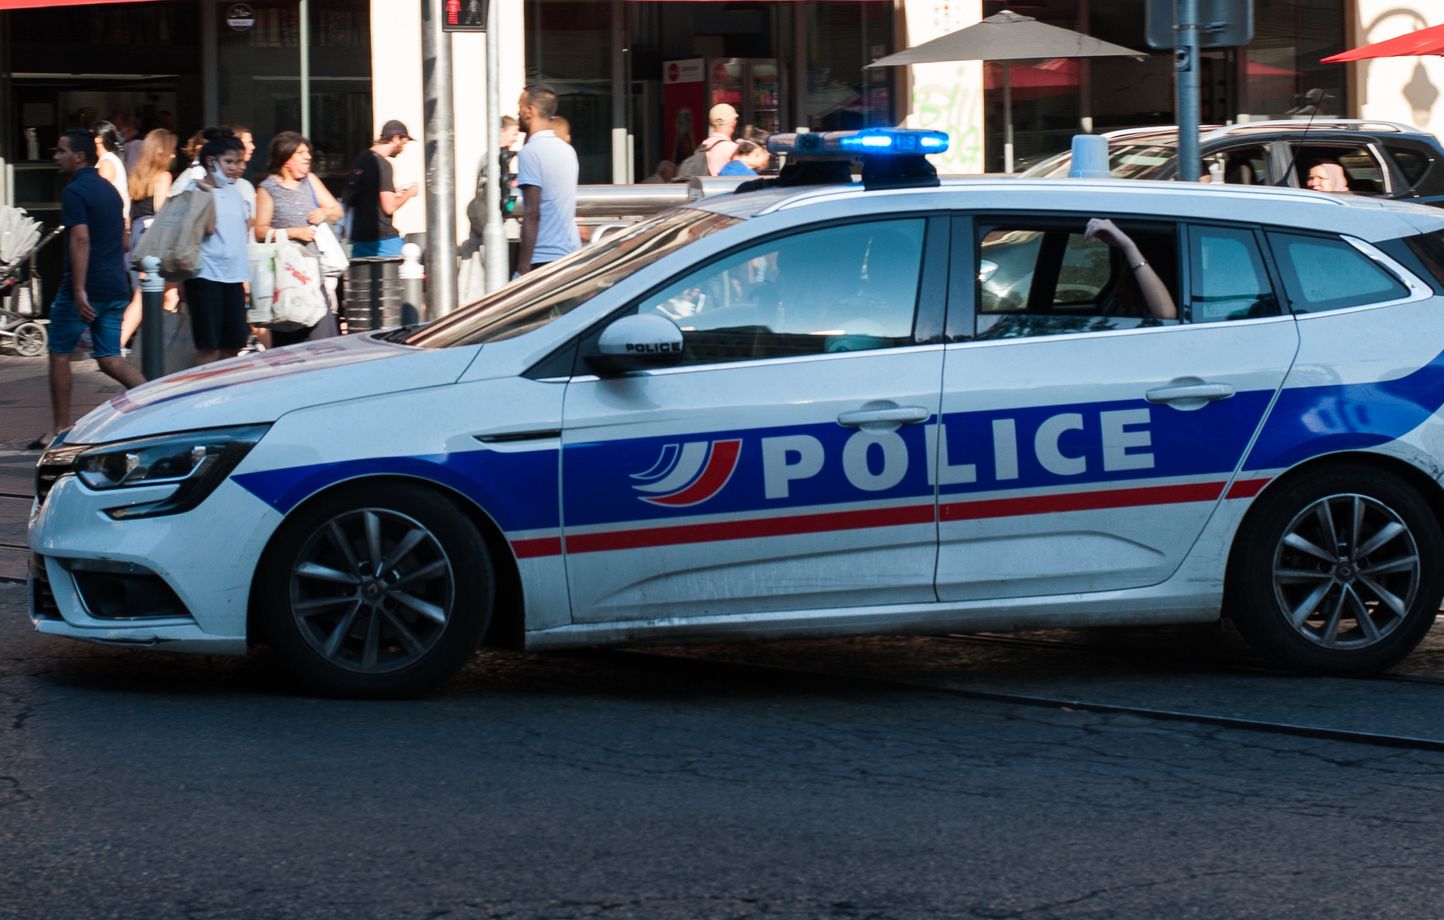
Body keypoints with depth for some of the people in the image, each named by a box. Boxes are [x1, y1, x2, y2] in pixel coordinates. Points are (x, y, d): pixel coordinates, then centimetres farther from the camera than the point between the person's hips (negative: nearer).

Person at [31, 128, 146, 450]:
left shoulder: (75, 192, -12)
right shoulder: (109, 189, 15)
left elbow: (80, 239, -23)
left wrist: (79, 290, -27)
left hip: (86, 289, -8)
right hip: (116, 288, 8)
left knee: (59, 353, 6)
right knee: (109, 357, 8)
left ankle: (59, 430, 10)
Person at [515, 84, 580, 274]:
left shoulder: (530, 153, -12)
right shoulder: (567, 150, 12)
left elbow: (531, 214, -16)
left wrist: (523, 266, -15)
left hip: (543, 258, -8)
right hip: (572, 253, 8)